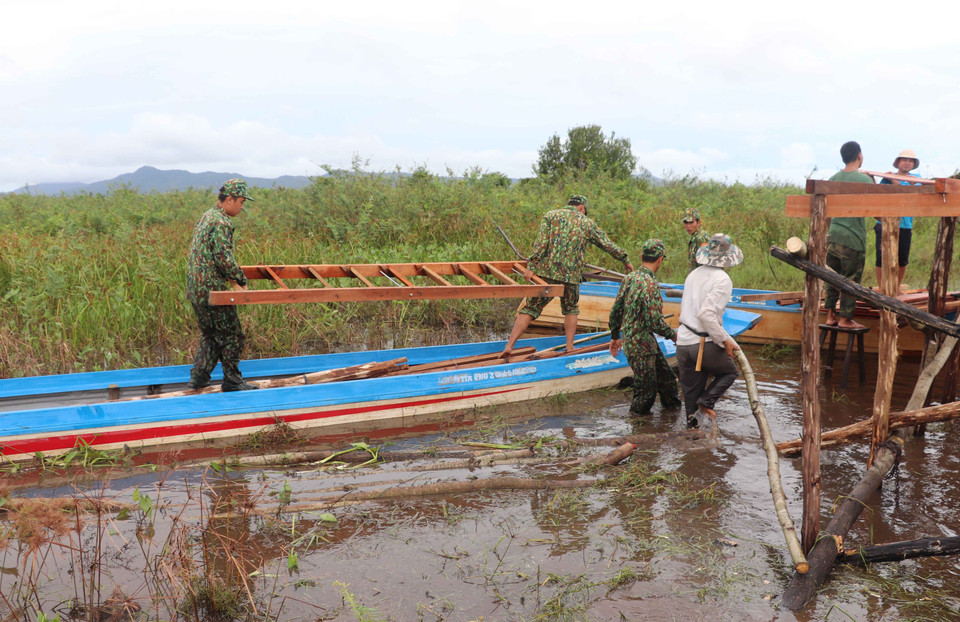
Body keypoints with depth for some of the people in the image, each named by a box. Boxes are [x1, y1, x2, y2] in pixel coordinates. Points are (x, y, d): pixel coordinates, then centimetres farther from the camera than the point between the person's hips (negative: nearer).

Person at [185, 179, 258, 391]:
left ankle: (199, 377, 17)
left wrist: (234, 274, 21)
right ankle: (232, 380, 9)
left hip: (195, 289, 10)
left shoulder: (206, 217, 16)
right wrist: (241, 278, -8)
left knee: (209, 335, 19)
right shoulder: (221, 223, -16)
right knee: (232, 336, 1)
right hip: (211, 289, -10)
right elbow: (224, 258, -22)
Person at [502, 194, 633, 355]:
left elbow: (541, 242, -5)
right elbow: (607, 244, 18)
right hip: (571, 276, 0)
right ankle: (570, 348, 16)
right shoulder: (587, 223, 11)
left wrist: (531, 266, -8)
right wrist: (625, 260, 31)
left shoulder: (551, 215, 7)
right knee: (571, 310, 24)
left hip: (547, 272, 0)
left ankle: (509, 346, -6)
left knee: (530, 309, 3)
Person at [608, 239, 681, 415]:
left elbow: (616, 311, 11)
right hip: (641, 346, -9)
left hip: (629, 339, 9)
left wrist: (615, 336, 22)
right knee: (646, 391, 4)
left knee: (667, 377, 22)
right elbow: (655, 322, -25)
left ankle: (673, 407, 40)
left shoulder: (630, 278, 4)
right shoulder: (650, 284, -23)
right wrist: (673, 335, -7)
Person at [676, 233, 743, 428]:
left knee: (691, 389, 17)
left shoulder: (693, 275, 11)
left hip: (683, 342, 6)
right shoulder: (722, 280, -12)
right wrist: (724, 340, -13)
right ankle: (707, 400, 0)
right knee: (730, 372, 18)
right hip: (705, 344, -6)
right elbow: (706, 313, -23)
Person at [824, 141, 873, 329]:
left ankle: (830, 315, 16)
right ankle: (845, 319, 5)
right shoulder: (864, 179, -10)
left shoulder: (833, 179, 9)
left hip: (833, 235, 6)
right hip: (853, 238, -6)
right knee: (851, 280, 1)